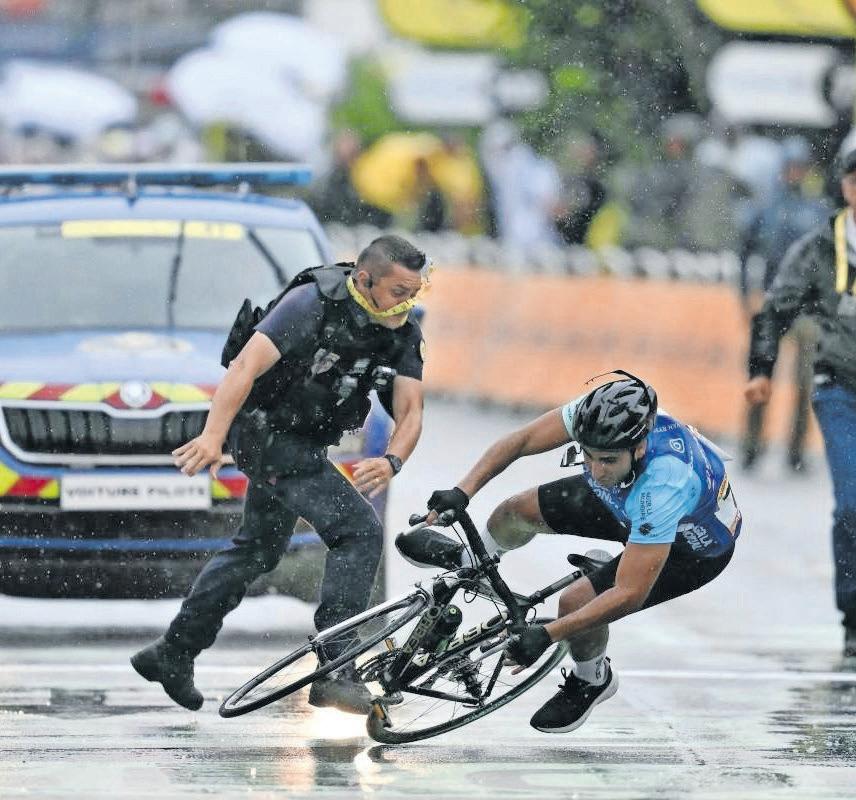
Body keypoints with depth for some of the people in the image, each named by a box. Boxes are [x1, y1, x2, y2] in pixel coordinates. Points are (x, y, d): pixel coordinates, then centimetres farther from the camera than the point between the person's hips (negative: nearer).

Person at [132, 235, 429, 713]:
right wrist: (213, 436, -44)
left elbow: (410, 411, -11)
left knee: (261, 549, 24)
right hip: (265, 431, -9)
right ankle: (335, 674, -22)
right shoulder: (314, 303, -24)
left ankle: (173, 653, 38)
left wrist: (392, 462, -33)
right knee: (360, 531, -20)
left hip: (304, 443, 9)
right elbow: (246, 366, -32)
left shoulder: (403, 337, -4)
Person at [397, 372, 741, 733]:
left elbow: (629, 595, -43)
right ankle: (469, 560, 45)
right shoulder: (597, 414, -33)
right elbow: (520, 441, -18)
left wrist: (547, 635, -44)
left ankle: (593, 682, 14)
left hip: (695, 545, -6)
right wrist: (462, 492, -30)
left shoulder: (664, 487, -47)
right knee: (518, 511, 8)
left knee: (576, 602, -20)